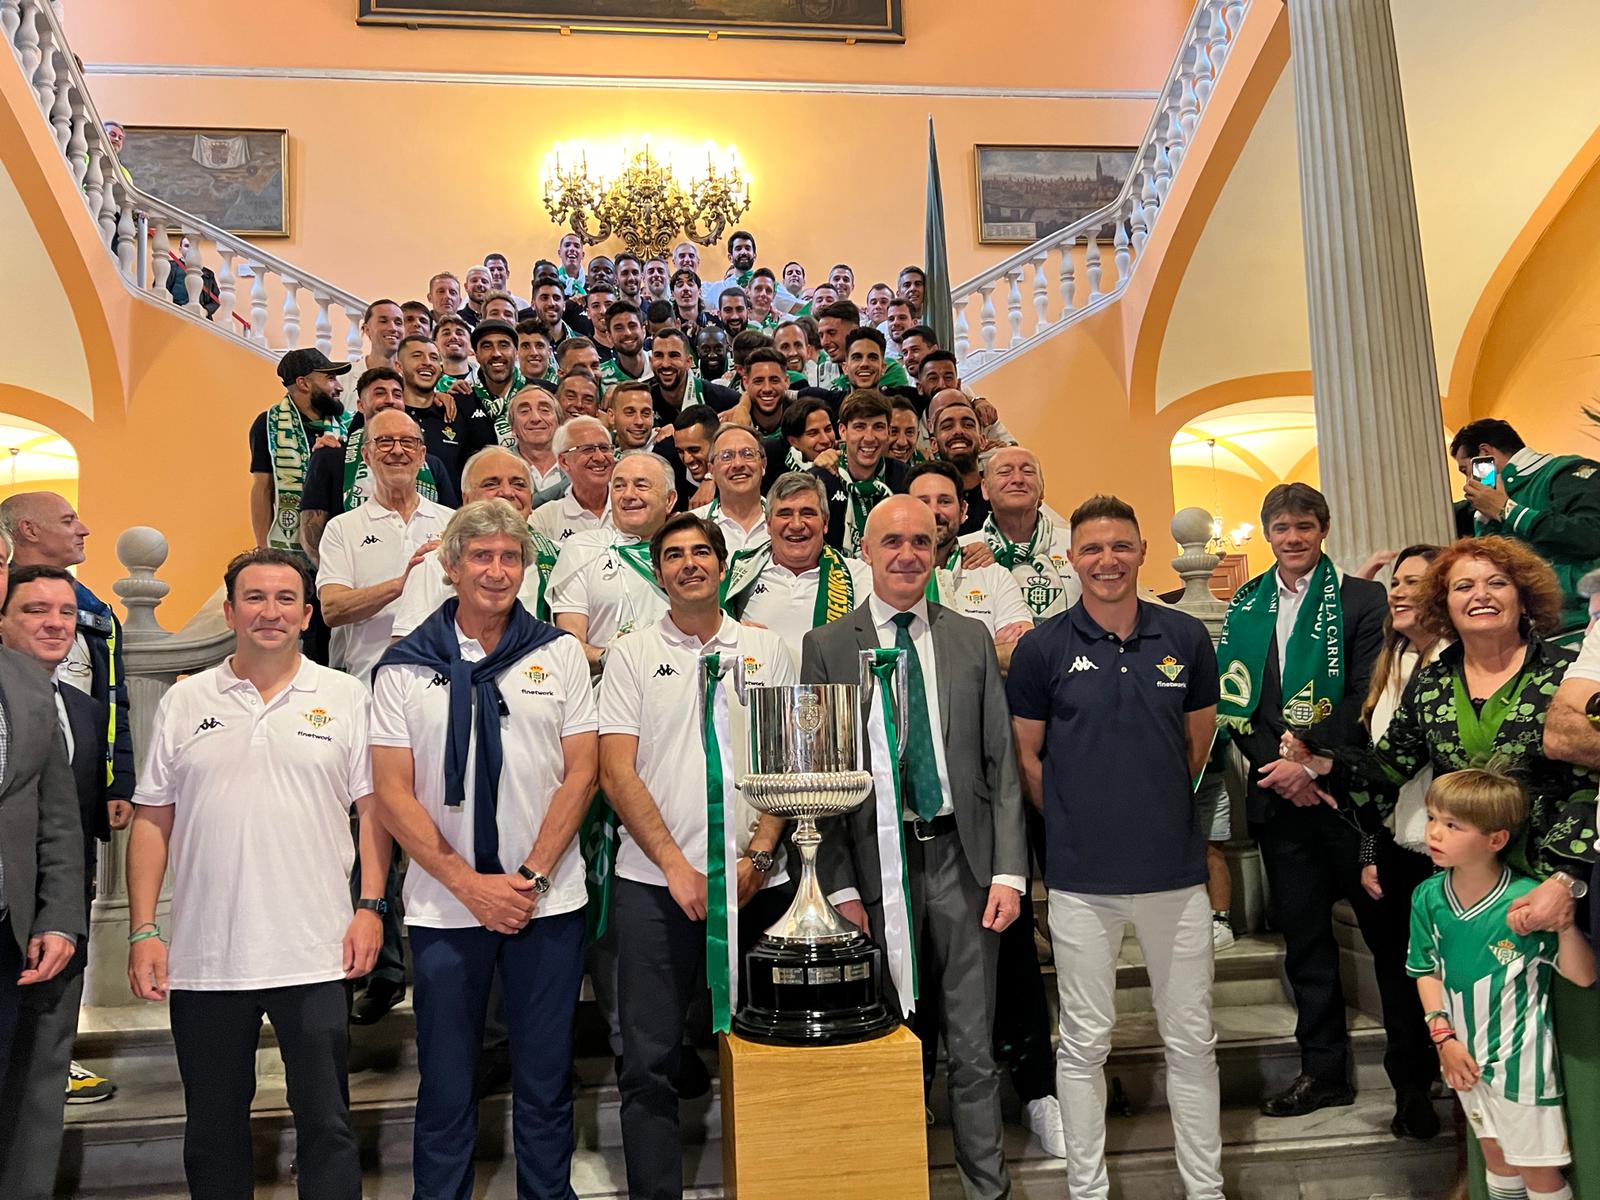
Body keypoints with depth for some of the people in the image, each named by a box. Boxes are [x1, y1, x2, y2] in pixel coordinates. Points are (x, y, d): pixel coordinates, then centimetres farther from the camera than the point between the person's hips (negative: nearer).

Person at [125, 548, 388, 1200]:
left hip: (315, 953, -2)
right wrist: (143, 931, 1)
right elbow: (152, 821, 7)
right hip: (204, 955, 2)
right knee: (212, 1128, 15)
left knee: (326, 1121, 6)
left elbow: (373, 808, 2)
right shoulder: (185, 701, 6)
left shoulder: (346, 697, 2)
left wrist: (370, 907, -7)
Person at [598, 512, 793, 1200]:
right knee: (649, 1061, 3)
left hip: (755, 882, 1)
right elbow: (616, 774, -3)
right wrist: (677, 867, -10)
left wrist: (757, 859, -6)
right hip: (654, 884, -1)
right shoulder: (632, 656, 3)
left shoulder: (766, 651, 8)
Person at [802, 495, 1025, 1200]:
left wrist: (1008, 871, -2)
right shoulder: (826, 647, 0)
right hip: (875, 863, -1)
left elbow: (1002, 762, 5)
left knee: (972, 1048, 9)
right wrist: (839, 886, -5)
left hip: (963, 858, 1)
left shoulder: (971, 639, 6)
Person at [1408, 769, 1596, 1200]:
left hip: (1520, 1058, -4)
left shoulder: (1527, 901, -22)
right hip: (1465, 1055, 4)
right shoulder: (1428, 897, -9)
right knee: (1495, 1155, 22)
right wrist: (1443, 1037, -6)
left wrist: (1565, 925, -35)